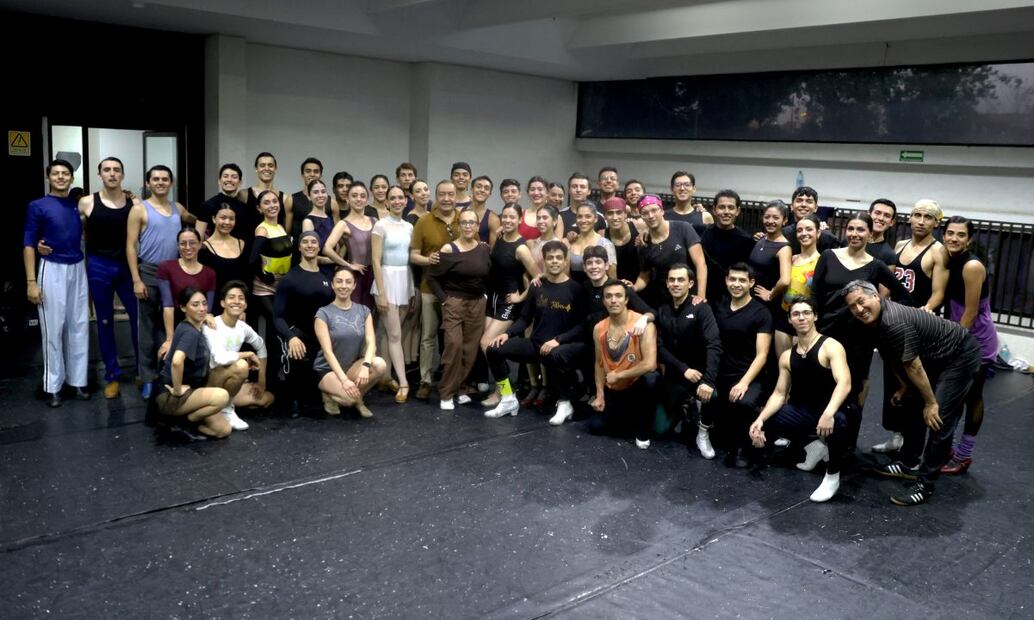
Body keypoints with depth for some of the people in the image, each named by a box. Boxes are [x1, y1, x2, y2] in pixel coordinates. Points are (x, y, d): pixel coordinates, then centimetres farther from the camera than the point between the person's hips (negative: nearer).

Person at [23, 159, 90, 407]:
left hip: (78, 269, 4)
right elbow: (28, 245, -5)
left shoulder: (79, 204, 8)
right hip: (52, 270, -4)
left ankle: (77, 380, 17)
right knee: (53, 328, 0)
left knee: (79, 326, 7)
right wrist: (31, 281, -11)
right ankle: (53, 386, 9)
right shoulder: (38, 206, -3)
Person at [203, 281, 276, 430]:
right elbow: (220, 358, -35)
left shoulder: (243, 328, 1)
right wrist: (249, 355, -18)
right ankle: (225, 409, -13)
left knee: (267, 398, 8)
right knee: (241, 366, -32)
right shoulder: (212, 325, -20)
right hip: (206, 382, -8)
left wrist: (262, 380, 14)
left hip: (228, 381, 8)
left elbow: (261, 347, 19)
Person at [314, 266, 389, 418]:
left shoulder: (363, 311, 3)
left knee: (380, 364, -28)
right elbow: (327, 351, -17)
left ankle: (358, 399, -1)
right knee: (349, 397, -33)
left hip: (353, 365, 4)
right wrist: (344, 379, -30)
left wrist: (366, 365, -30)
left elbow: (371, 343, -9)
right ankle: (329, 393, 3)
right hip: (328, 369, -4)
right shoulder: (324, 314, -9)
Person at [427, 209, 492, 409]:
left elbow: (490, 275, 16)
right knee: (454, 345, -14)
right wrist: (444, 300, -10)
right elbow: (432, 278, -6)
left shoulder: (484, 248, 5)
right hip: (454, 302, -4)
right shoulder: (449, 250, -8)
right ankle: (446, 393, -4)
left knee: (471, 348, 3)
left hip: (478, 304, 4)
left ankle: (457, 387, 18)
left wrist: (485, 294, 5)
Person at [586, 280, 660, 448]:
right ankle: (629, 414, 27)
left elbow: (650, 364, -31)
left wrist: (618, 375, -20)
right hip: (614, 390, 5)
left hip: (638, 385, -5)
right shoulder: (599, 329, -5)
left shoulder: (643, 324, -22)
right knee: (594, 427, -4)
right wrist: (600, 395, 0)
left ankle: (643, 431, -14)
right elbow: (600, 363, 7)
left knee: (651, 378, -38)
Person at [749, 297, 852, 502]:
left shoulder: (831, 346, -11)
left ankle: (833, 475, -12)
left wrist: (828, 413, -43)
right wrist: (760, 420, -12)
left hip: (830, 412, -6)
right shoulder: (786, 356, 7)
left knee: (839, 422, -40)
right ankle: (814, 445, 10)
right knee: (759, 426, -11)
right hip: (802, 411, 6)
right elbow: (779, 394, 6)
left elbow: (844, 383, -25)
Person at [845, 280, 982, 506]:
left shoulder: (894, 322, -33)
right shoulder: (874, 320, -3)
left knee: (940, 420, -13)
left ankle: (925, 485, -7)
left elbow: (913, 367, -25)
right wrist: (903, 387, 16)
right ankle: (908, 465, 30)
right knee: (913, 406, 17)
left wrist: (931, 402, -17)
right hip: (935, 358, 10)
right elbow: (892, 358, 11)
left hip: (961, 356, -10)